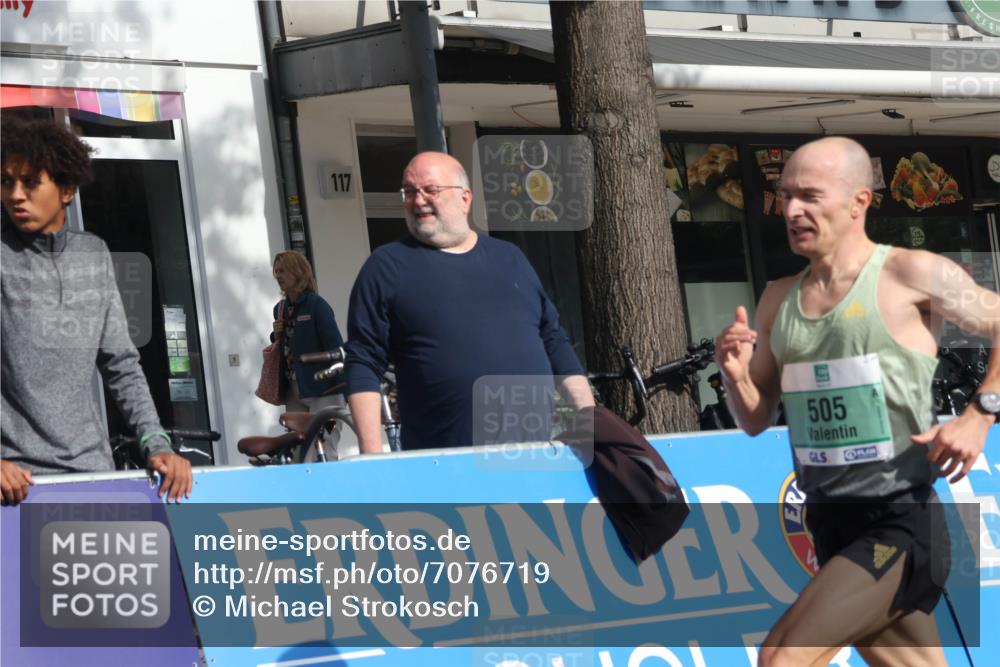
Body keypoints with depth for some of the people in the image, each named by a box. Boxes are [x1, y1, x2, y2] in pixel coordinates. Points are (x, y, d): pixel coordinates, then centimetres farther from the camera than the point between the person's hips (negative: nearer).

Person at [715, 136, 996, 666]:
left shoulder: (911, 275, -8)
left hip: (901, 525, -6)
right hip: (830, 525, 7)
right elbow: (756, 421, 16)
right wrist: (735, 376, -4)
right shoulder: (778, 300, 10)